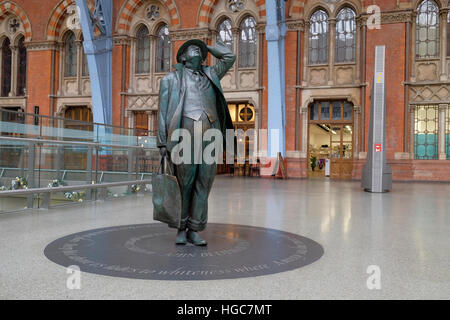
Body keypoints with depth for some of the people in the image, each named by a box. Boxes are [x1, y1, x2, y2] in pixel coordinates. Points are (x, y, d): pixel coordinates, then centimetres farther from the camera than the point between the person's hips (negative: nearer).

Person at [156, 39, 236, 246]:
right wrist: (162, 143, -1)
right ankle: (181, 230, 12)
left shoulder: (209, 74, 25)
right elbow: (163, 112, 8)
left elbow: (229, 57, 18)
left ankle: (194, 231, 9)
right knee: (184, 184, -2)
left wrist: (207, 46, 30)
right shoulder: (171, 79, 15)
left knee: (203, 184, 1)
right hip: (186, 133, -3)